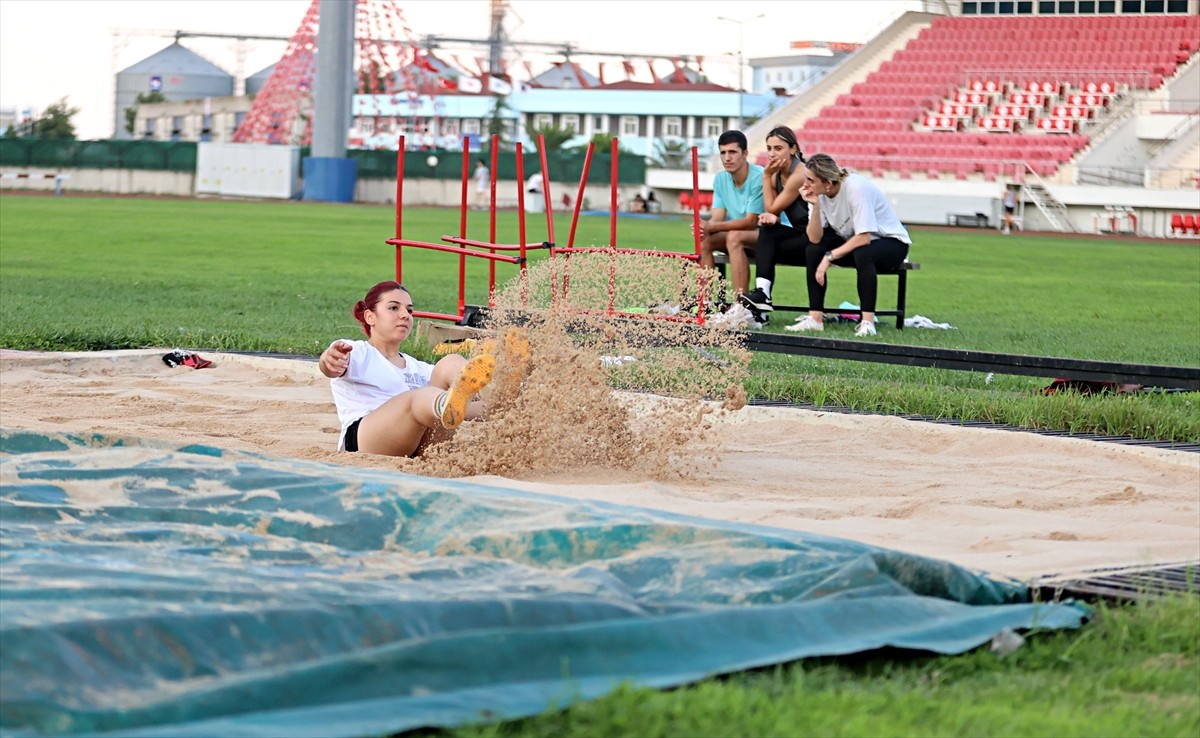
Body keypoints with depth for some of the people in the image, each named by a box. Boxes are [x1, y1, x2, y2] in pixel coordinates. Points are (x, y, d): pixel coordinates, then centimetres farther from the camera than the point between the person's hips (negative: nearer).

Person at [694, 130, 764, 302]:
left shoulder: (759, 177, -20)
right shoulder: (720, 179, 3)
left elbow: (750, 222, -23)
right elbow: (718, 218, -2)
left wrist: (710, 226, -31)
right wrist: (705, 228, -28)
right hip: (737, 233, 7)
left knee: (734, 237, -34)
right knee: (704, 240, -16)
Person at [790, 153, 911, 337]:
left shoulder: (855, 188, -28)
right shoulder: (819, 194, -9)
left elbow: (864, 238, -30)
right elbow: (815, 239, -15)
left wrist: (830, 256, -26)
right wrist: (815, 205, -26)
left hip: (892, 243, -7)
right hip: (853, 241, 7)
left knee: (862, 253, -38)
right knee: (813, 251, -15)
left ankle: (868, 322, -33)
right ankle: (815, 318, -15)